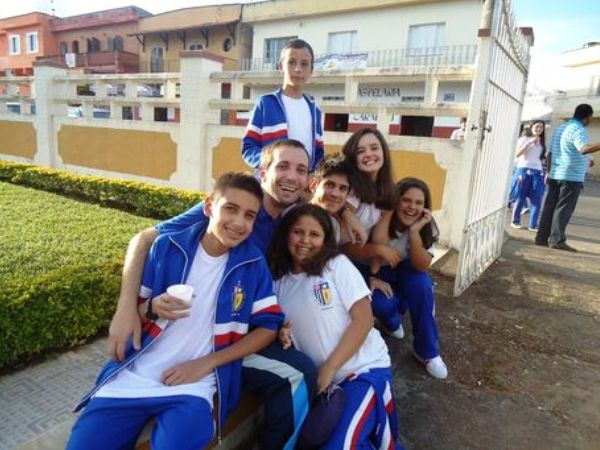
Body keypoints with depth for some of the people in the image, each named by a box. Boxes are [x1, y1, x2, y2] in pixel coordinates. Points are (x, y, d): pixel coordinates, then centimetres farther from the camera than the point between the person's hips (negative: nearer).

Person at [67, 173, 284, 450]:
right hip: (131, 377, 2)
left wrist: (206, 363, -9)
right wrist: (153, 309, -18)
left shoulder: (253, 263, -3)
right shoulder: (167, 247, -2)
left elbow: (269, 326, -2)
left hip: (193, 386, -1)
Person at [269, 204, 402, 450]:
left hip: (365, 369, -5)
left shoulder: (337, 265, -6)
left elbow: (364, 320, -11)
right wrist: (281, 333, -9)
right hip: (322, 379, 5)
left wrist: (329, 368, -14)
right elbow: (281, 326, 15)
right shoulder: (279, 279, 6)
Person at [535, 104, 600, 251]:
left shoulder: (560, 128, 15)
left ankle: (542, 238, 9)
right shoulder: (578, 130, -12)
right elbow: (584, 149, -31)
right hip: (571, 177, -8)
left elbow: (551, 153, 18)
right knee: (563, 209, -4)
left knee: (549, 207, 7)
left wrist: (549, 172, 23)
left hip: (555, 175, 8)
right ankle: (557, 240, -3)